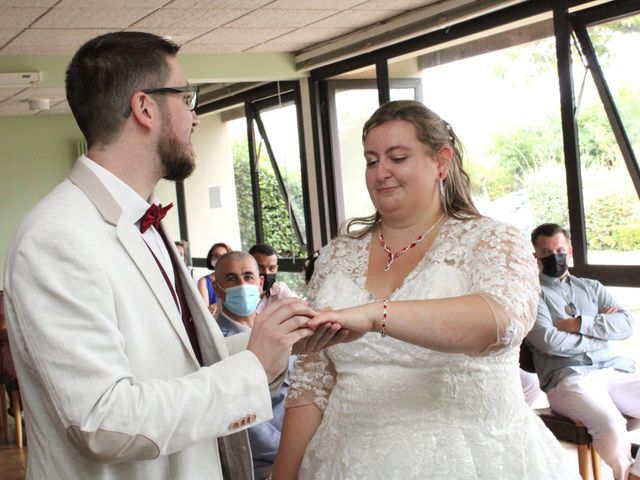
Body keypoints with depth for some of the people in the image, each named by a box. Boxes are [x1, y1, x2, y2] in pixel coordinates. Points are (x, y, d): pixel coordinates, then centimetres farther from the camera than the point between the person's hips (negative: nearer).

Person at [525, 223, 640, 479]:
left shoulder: (591, 287, 25)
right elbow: (549, 341, -8)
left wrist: (580, 324, -3)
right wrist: (602, 333, 3)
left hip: (614, 369, 6)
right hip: (568, 378, -5)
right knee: (612, 426, -33)